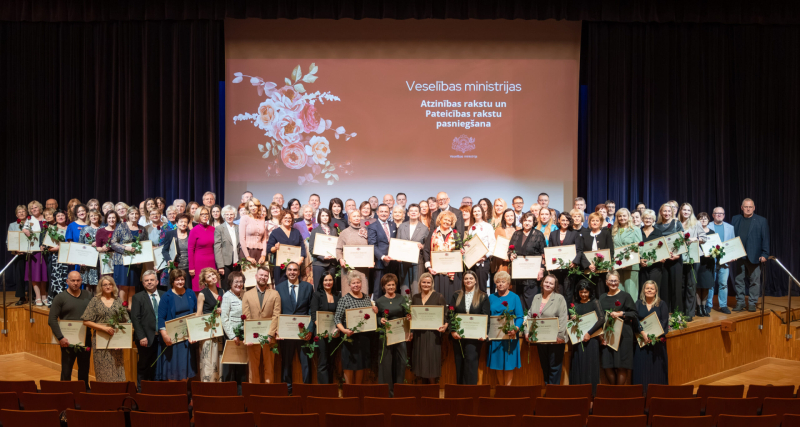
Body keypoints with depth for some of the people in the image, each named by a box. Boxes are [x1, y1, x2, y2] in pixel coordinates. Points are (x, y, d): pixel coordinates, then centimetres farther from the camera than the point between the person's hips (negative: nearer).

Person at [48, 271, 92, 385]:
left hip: (85, 340, 4)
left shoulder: (88, 295, 8)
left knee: (84, 370, 13)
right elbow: (52, 319, -9)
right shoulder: (60, 297, -3)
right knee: (66, 371, 3)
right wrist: (60, 337, -18)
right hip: (68, 341, -3)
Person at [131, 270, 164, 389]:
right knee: (144, 366, 3)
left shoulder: (164, 296, 10)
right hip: (147, 339, -3)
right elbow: (135, 318, -4)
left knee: (158, 368, 4)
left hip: (161, 338, 3)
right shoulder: (138, 297, 3)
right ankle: (141, 391, 11)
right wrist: (141, 337, -12)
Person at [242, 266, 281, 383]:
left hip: (269, 338, 0)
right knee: (254, 368, 2)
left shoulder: (274, 294, 8)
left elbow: (276, 316, 0)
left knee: (269, 367, 2)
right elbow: (245, 318, 3)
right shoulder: (247, 295, 10)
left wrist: (270, 335, -11)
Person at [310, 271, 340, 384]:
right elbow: (314, 314, -7)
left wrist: (338, 329, -8)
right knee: (323, 363, -6)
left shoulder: (337, 296, 12)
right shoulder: (317, 295, 1)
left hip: (334, 333, 4)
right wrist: (321, 329, -20)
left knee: (331, 361, 8)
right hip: (321, 333, -4)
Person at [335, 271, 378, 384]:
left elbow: (371, 315, 22)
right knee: (349, 364, -1)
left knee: (361, 364, 11)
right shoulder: (345, 299, -6)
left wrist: (375, 311, 0)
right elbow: (337, 318, -9)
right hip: (351, 336, -5)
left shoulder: (366, 297, 10)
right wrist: (343, 330, -24)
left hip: (364, 337, 5)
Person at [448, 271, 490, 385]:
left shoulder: (483, 297, 6)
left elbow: (486, 317, -1)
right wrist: (452, 331, -11)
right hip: (458, 335, 3)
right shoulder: (456, 296, 11)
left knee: (471, 360, -13)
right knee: (459, 363, 5)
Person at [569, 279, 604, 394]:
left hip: (591, 339, -4)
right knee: (577, 366, 2)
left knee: (590, 366, -4)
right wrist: (572, 319, -5)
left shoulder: (594, 302, 0)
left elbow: (601, 319, -12)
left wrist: (589, 333, -17)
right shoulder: (575, 304, 13)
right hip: (578, 340, 4)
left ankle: (591, 392, 0)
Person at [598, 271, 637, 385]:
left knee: (621, 366, -6)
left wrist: (621, 314, -14)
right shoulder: (602, 298, 15)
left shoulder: (625, 296, 4)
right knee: (607, 366, 0)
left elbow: (634, 314, 1)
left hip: (623, 335, -3)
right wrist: (601, 334, 2)